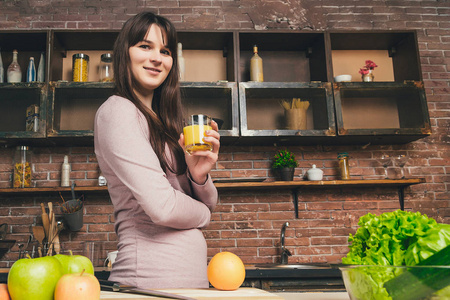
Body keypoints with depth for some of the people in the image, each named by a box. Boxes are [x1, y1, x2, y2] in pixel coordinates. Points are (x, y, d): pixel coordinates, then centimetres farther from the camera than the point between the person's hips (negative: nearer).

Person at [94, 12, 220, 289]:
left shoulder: (163, 122, 13)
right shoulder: (117, 111, -11)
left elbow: (209, 204, 11)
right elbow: (161, 206, -22)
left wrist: (199, 175, -10)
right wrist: (202, 214, -2)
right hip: (153, 278, -8)